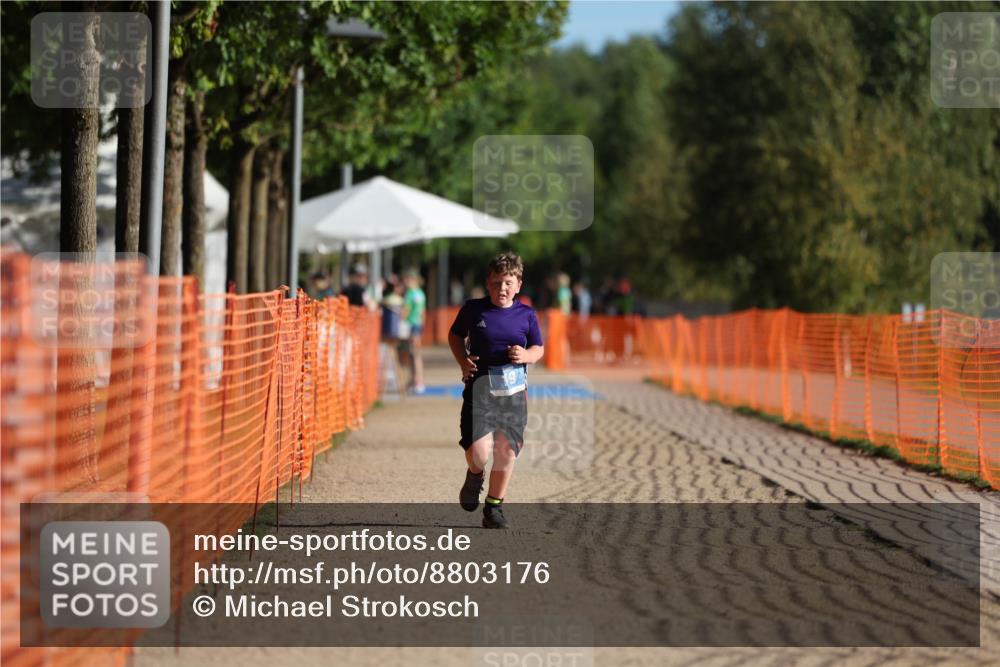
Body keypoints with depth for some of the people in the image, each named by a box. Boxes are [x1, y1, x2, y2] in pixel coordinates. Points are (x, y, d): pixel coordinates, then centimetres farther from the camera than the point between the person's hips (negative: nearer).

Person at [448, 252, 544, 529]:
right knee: (478, 451, -16)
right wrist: (463, 361, -1)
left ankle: (494, 506, 23)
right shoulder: (473, 309, 1)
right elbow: (455, 335, 16)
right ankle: (474, 476, 21)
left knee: (507, 450, 5)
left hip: (513, 391, 2)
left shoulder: (526, 315, 3)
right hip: (479, 387, -2)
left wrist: (525, 355, -10)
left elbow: (538, 349, 13)